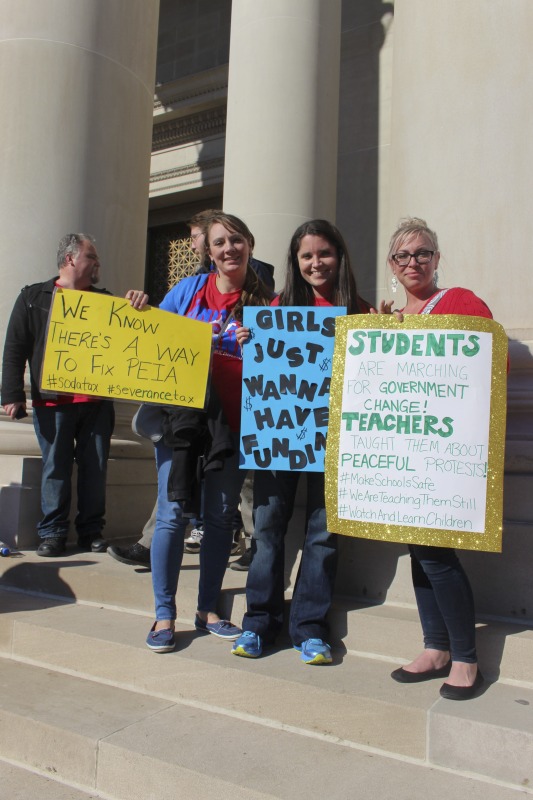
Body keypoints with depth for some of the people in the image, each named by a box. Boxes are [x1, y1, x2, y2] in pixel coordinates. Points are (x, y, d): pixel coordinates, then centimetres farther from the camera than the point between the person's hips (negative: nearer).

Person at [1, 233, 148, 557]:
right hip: (52, 401, -2)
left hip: (97, 401, 3)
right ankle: (52, 533, 11)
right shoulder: (34, 297, 8)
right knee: (56, 469, 2)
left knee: (96, 469, 4)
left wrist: (138, 303, -13)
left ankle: (92, 531, 14)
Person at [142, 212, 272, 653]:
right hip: (181, 415, 0)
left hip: (234, 422, 1)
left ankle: (208, 610, 23)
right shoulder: (189, 289, 6)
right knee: (173, 513, -4)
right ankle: (164, 615, 9)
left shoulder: (265, 301, 3)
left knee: (221, 515, 8)